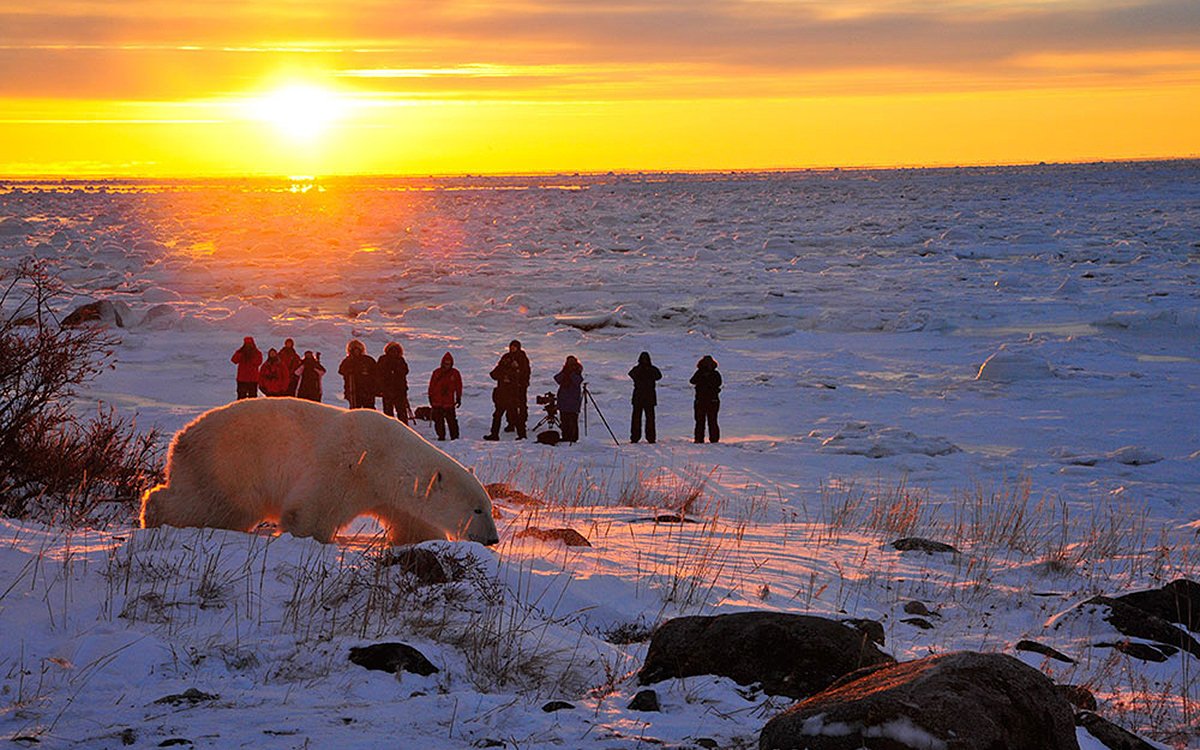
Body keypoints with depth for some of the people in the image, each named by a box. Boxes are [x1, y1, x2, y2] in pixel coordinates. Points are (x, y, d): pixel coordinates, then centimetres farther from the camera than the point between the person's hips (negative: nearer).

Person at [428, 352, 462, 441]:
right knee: (438, 420, 4)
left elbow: (459, 387, 10)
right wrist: (431, 397, 7)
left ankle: (454, 436, 5)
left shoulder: (455, 373, 3)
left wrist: (458, 398, 9)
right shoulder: (437, 373, 3)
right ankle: (441, 436, 13)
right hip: (437, 402, 1)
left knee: (451, 420, -3)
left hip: (449, 401, -1)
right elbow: (431, 386, 8)